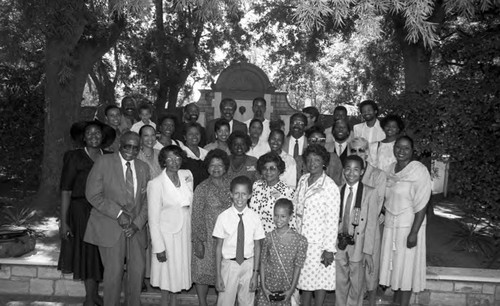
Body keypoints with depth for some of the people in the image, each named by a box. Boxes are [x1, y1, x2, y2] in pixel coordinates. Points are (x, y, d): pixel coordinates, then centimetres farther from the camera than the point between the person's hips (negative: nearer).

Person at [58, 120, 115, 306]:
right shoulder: (75, 157, -4)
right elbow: (65, 190, -7)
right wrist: (63, 222, -11)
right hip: (82, 210, -3)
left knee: (100, 252, 9)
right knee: (87, 251, 4)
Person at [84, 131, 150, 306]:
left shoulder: (143, 168, 10)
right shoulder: (103, 162, -2)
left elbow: (147, 200, 8)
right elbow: (93, 194, -9)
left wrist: (137, 223, -5)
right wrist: (118, 213, -14)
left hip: (136, 228, 4)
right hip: (110, 227, -4)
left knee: (138, 270, 6)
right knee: (114, 272, -3)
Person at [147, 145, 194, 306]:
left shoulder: (187, 175, 0)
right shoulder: (156, 184, -16)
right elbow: (153, 218, -14)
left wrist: (192, 231, 7)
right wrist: (158, 247, -15)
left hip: (185, 231, 5)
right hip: (167, 234, -5)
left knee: (179, 270, 15)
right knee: (168, 271, 7)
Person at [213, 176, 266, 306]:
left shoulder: (254, 217, -6)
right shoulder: (223, 217, -9)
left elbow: (257, 247, 0)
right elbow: (219, 246, -4)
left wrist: (255, 273, -1)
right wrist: (218, 275, -3)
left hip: (248, 265, 1)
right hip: (229, 265, -1)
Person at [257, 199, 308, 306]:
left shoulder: (300, 240, -11)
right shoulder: (269, 237, -6)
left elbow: (297, 266, -6)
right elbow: (263, 263, 0)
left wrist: (292, 290, -6)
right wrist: (263, 287, -3)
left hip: (286, 289, -1)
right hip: (268, 287, 1)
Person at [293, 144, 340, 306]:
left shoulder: (330, 187, -15)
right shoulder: (303, 180, 3)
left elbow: (332, 220, -15)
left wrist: (329, 249, -15)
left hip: (318, 242, -5)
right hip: (301, 239, 6)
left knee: (319, 279, 9)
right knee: (304, 278, 17)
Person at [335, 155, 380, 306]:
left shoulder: (370, 192, -8)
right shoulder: (338, 191, 1)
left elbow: (372, 224, -9)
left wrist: (368, 251, -12)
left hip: (358, 246, -2)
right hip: (339, 244, 2)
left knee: (356, 285, 13)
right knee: (340, 283, 15)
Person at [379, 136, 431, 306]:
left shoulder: (419, 171, -13)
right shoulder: (391, 168, 7)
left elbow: (421, 206, -16)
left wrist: (414, 233, -19)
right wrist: (385, 219, 7)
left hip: (408, 226, -6)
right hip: (390, 225, 6)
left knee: (406, 267, 4)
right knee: (393, 265, 14)